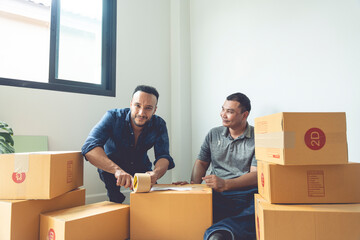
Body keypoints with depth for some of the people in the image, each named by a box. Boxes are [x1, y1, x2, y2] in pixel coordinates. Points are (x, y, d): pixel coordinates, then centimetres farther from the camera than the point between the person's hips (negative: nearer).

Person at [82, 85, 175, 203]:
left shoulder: (159, 124, -17)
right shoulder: (113, 117, -27)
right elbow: (90, 147, -41)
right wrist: (117, 170, -58)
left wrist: (155, 173, -50)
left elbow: (163, 156, -25)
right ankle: (115, 202, -6)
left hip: (141, 168, 3)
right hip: (110, 168, -2)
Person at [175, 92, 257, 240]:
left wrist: (225, 184, -20)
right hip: (217, 195, 3)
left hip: (247, 193, -2)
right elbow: (201, 162, 20)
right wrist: (194, 184, -1)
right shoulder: (214, 134, 18)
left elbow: (256, 175, -5)